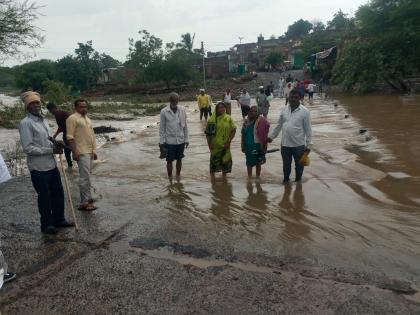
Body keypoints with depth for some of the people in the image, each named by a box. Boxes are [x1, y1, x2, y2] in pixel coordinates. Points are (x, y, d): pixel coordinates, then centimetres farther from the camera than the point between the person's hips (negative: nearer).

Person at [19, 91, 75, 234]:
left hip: (52, 164, 8)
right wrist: (51, 150, -19)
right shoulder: (26, 123, -14)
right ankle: (46, 224, 21)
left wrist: (56, 145, -2)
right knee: (44, 197, 5)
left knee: (58, 193, 15)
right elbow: (28, 148, -20)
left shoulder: (44, 120, 12)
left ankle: (59, 219, 31)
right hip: (38, 168, -8)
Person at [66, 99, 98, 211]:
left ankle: (87, 198, 23)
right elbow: (70, 137, -14)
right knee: (85, 177, -10)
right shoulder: (72, 118, -8)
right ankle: (84, 203, -5)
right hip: (81, 153, -8)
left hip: (90, 152, 9)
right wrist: (75, 152, -20)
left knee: (87, 176, 14)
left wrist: (94, 150, 18)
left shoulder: (87, 119, 19)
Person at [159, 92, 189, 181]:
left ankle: (178, 175, 31)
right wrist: (162, 141, -5)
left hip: (180, 140, 2)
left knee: (179, 159, 14)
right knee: (170, 160, 7)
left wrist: (186, 139, 4)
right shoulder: (164, 111, -9)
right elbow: (162, 128, -4)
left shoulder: (182, 110, -2)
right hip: (169, 141, -2)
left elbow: (185, 126, 4)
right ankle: (170, 178, 23)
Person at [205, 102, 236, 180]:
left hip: (225, 145, 1)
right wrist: (209, 143, -8)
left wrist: (229, 141, -6)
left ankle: (224, 175, 29)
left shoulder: (228, 118, -1)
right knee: (214, 159, 5)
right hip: (215, 145, -1)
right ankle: (212, 176, 20)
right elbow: (208, 132, -2)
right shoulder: (212, 119, -4)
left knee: (225, 160, 9)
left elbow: (233, 130, 0)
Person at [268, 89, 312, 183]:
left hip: (299, 144, -3)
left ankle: (298, 181, 34)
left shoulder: (304, 111, -9)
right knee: (286, 165, 18)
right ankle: (285, 180, 38)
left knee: (299, 165, 14)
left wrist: (308, 145, -9)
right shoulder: (284, 110, 2)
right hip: (285, 144, 3)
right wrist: (272, 136, 12)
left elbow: (308, 129, -7)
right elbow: (279, 125, 12)